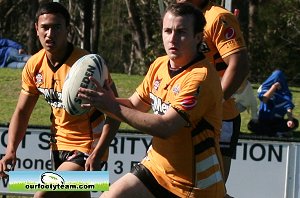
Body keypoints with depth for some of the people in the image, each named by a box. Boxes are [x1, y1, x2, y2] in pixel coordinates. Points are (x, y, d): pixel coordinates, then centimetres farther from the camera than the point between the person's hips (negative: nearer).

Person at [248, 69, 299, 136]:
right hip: (263, 121, -1)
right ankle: (277, 132, -28)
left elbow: (289, 108, -18)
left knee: (295, 123, -26)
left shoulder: (286, 93, -5)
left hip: (277, 122, 1)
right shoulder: (264, 88, -6)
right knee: (251, 124, -33)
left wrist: (290, 120, -38)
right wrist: (274, 87, -30)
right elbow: (264, 99, -25)